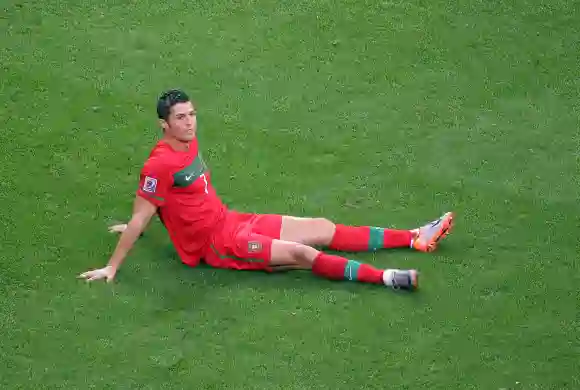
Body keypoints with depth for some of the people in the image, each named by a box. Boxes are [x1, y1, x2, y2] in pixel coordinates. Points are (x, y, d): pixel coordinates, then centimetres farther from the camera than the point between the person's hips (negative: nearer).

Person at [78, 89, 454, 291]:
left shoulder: (189, 143, 4)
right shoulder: (162, 163, -24)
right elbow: (140, 218, -21)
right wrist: (111, 267, -18)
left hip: (229, 220, 9)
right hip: (216, 243, -9)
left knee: (323, 229, 6)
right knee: (302, 253, -19)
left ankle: (416, 238, 9)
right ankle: (388, 277, -22)